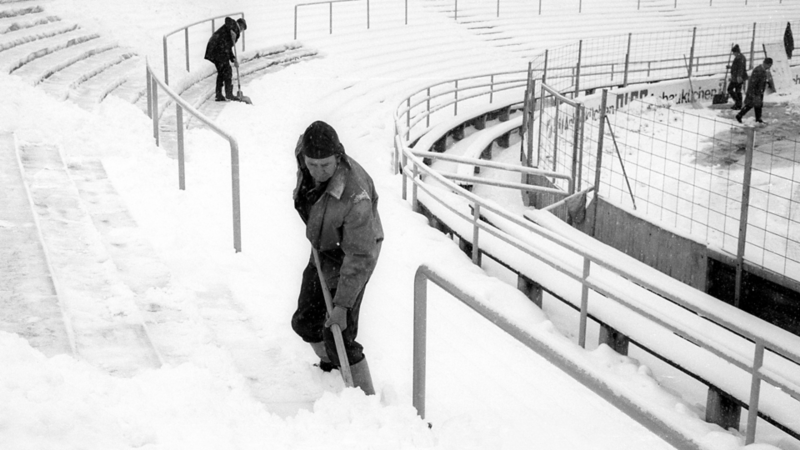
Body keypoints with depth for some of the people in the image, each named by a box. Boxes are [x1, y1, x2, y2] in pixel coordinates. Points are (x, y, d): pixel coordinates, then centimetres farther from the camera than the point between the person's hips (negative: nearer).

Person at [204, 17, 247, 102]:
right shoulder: (234, 24, 6)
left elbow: (229, 48, 27)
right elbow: (227, 19, -18)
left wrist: (233, 59, 18)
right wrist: (232, 31, -25)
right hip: (220, 49, -9)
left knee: (221, 72, 15)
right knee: (227, 71, -3)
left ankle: (218, 95, 15)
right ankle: (229, 94, -2)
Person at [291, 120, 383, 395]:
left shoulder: (355, 196, -39)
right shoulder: (304, 152, -19)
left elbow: (361, 257, -32)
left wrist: (343, 305, -30)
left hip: (351, 257, -8)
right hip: (323, 251, 8)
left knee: (338, 337, -10)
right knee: (304, 321, 19)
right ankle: (329, 364, 48)